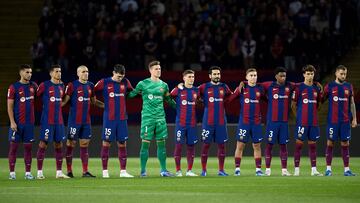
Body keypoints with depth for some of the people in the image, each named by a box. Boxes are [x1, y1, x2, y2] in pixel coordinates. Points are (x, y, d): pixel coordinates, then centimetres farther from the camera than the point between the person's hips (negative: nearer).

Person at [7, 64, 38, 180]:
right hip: (17, 123, -4)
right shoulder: (14, 87, -5)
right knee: (14, 146, 0)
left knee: (28, 147, 4)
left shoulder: (33, 86, 7)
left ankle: (28, 172, 7)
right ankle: (12, 172, 3)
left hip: (29, 122, 4)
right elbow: (10, 106, -6)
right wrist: (12, 122, -13)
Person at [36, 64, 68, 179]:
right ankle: (39, 172, -2)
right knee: (43, 144, -5)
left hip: (59, 121, 6)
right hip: (47, 121, -6)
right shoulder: (44, 85, -7)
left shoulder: (61, 86, 12)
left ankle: (59, 172, 10)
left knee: (59, 145, 6)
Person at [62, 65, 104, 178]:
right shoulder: (72, 85, -7)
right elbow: (64, 101, -7)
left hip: (86, 121, 5)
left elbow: (94, 101, 21)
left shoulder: (90, 86, 10)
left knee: (84, 145, 6)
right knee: (70, 144, 0)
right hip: (74, 121, -5)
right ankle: (69, 171, 6)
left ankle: (85, 171, 8)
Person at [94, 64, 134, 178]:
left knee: (122, 144, 3)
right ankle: (105, 171, 4)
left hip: (122, 118, 3)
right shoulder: (104, 82, -2)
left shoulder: (125, 82, 8)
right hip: (109, 118, -3)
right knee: (106, 143, -2)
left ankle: (123, 171, 7)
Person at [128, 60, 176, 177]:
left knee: (161, 143, 4)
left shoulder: (163, 85, 13)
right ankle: (143, 171, 0)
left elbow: (169, 100, 25)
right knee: (145, 143, -4)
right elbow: (131, 94, 8)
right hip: (147, 117, -4)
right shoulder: (143, 84, 0)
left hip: (160, 117, 4)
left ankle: (163, 170, 9)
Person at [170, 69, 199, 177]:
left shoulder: (196, 90, 8)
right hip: (180, 123, -3)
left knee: (191, 146, 4)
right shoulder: (178, 90, -1)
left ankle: (189, 170, 11)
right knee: (179, 145, -4)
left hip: (192, 123, 3)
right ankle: (178, 171, 3)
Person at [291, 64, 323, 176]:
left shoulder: (317, 88, 10)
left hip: (314, 121, 4)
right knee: (299, 144, -2)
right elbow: (293, 105, 1)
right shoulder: (299, 88, -3)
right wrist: (299, 116, 2)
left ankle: (314, 170, 10)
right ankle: (296, 169, 1)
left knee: (312, 144, 7)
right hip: (302, 121, -4)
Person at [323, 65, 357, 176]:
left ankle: (346, 169, 4)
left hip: (345, 120, 2)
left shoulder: (348, 86, 9)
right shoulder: (329, 86, 0)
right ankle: (328, 168, 5)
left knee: (345, 144, 2)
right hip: (332, 120, -2)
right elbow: (321, 100, 6)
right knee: (330, 143, -1)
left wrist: (354, 118, 9)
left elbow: (352, 103, 13)